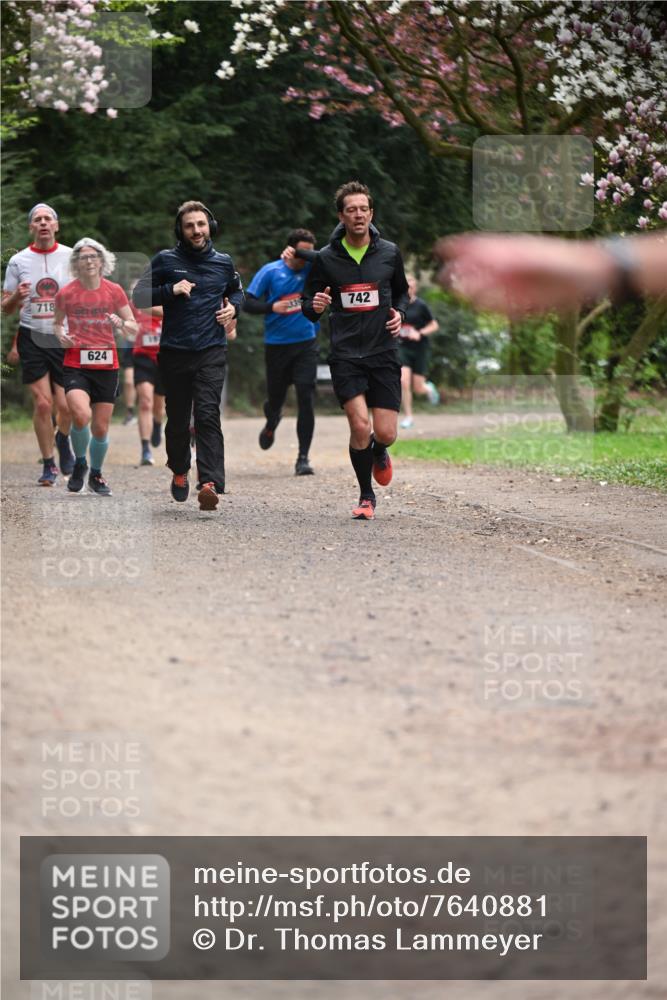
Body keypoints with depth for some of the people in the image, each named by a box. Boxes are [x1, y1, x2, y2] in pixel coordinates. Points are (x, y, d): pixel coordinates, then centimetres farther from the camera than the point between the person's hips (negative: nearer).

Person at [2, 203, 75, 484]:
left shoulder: (72, 257, 2)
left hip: (65, 338, 0)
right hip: (32, 339, 0)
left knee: (65, 405, -4)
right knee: (42, 403, -7)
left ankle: (62, 439, 31)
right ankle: (48, 464, 6)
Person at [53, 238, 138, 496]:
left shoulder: (114, 291, 1)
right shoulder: (66, 293, -2)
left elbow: (133, 328, 6)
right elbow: (57, 322, 16)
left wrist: (121, 324, -16)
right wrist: (61, 335, -6)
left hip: (107, 367, 2)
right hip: (75, 366, -2)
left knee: (101, 428, 6)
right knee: (81, 415, -26)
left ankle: (96, 475, 32)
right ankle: (79, 463, 2)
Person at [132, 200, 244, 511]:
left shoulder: (223, 262, 9)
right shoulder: (165, 260, 2)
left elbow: (237, 291, 28)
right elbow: (139, 296, 3)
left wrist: (233, 307, 6)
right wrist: (171, 290, -11)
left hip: (211, 351, 0)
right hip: (174, 352, 0)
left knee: (208, 415, -15)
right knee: (177, 418, 10)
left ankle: (210, 483, -26)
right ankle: (179, 471, 35)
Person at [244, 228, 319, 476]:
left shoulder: (313, 269, 2)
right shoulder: (270, 272, -3)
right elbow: (247, 302, -3)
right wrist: (272, 307, -20)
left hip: (306, 344, 1)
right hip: (276, 345, -1)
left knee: (306, 399, -12)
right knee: (276, 397, 12)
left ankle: (303, 458, -8)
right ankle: (271, 424, 50)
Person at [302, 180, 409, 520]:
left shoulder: (389, 253, 4)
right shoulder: (325, 258, -1)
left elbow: (401, 292, 21)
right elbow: (308, 308, 7)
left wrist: (399, 314, 0)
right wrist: (314, 307, -16)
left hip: (383, 353, 1)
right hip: (345, 355, -1)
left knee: (386, 434, -4)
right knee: (360, 425, -16)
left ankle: (378, 454, 36)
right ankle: (366, 496, 6)